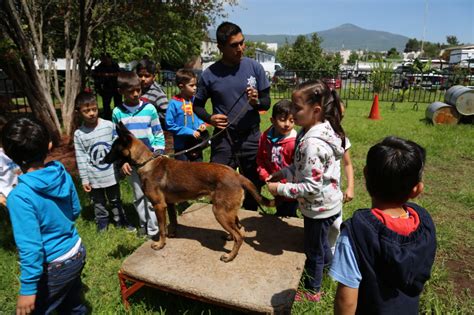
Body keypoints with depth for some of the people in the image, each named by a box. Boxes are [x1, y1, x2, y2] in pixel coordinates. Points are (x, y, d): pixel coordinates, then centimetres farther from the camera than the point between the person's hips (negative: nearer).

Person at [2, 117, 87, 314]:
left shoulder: (20, 197, -27)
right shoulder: (62, 174, -9)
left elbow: (30, 248, -25)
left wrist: (28, 289, -15)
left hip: (55, 268, -6)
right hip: (77, 253, 6)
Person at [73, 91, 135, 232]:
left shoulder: (109, 125, -10)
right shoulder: (79, 134, -10)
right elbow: (81, 159, -6)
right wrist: (84, 179, -4)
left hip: (111, 173, 1)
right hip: (94, 177, 0)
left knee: (116, 200, 18)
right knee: (99, 203, 16)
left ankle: (121, 221, 35)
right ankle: (102, 224, 36)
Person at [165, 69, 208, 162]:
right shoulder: (174, 103, -14)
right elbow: (169, 125, -15)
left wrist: (201, 124, -7)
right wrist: (189, 132, -19)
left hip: (197, 144, 4)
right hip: (181, 146, -4)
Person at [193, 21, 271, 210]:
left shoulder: (254, 67, -2)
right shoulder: (209, 74, -4)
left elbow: (267, 102, 3)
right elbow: (197, 105, 7)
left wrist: (256, 101, -20)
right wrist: (209, 118, -14)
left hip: (251, 138, 1)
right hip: (223, 139, -1)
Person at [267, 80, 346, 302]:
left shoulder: (313, 143, -34)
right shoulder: (322, 129, -4)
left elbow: (311, 187, -31)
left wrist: (280, 189, -23)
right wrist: (283, 172, 0)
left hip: (319, 207, -8)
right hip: (326, 203, 8)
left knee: (313, 249, 15)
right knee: (320, 241, 32)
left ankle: (312, 291, 40)